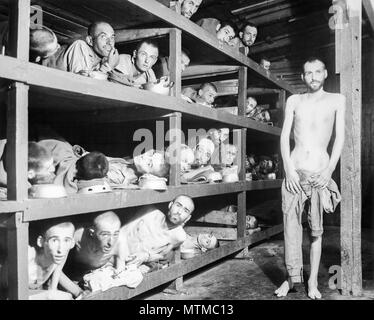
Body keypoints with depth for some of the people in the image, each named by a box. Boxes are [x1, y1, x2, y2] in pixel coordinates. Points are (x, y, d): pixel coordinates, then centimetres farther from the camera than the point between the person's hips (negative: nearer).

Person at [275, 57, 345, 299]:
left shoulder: (337, 100, 9)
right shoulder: (294, 101, 12)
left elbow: (340, 137, 3)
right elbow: (284, 136, 6)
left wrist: (329, 170, -9)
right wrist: (289, 169, -6)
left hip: (320, 172, -1)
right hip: (294, 171, 2)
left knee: (317, 229, 3)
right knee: (291, 225, 1)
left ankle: (313, 282, 13)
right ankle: (292, 277, 12)